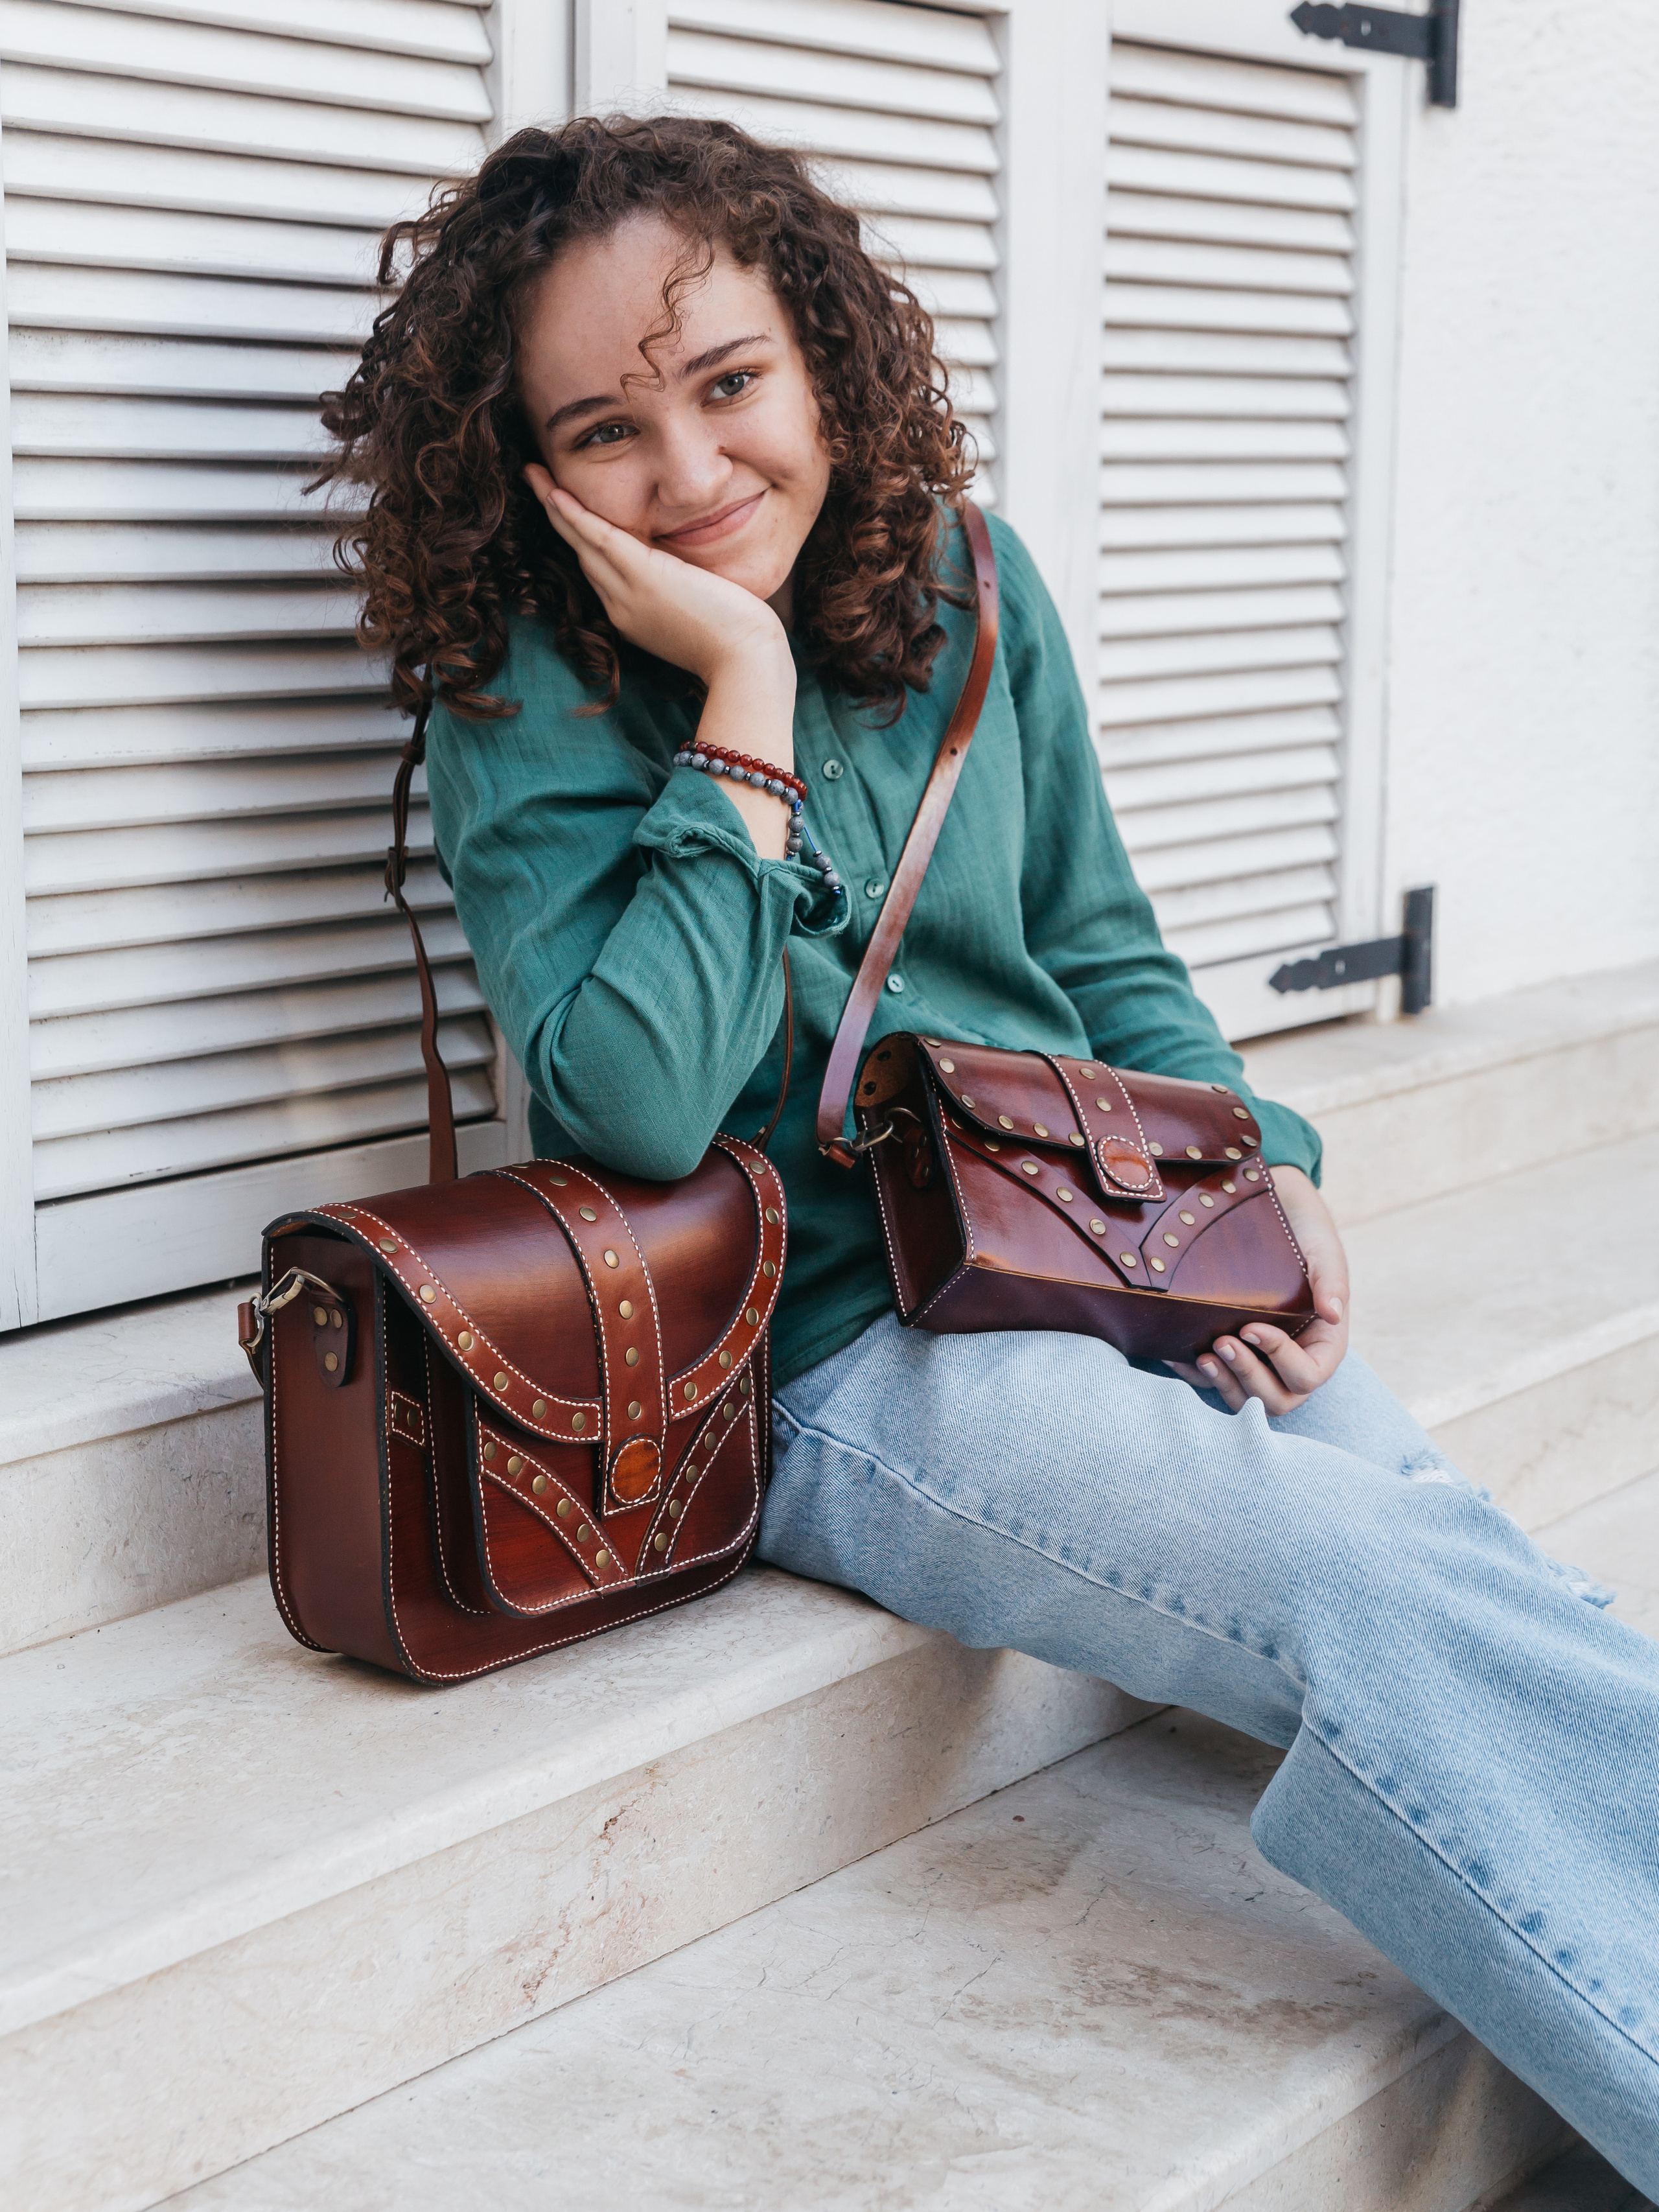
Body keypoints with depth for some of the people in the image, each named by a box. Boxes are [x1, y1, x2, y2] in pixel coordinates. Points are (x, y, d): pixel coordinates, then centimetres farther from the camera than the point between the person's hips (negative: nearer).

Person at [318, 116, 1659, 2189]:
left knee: (1481, 1569, -16)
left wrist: (1266, 1171, 0)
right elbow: (639, 1104, -22)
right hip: (832, 1358, -6)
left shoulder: (964, 584, 8)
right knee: (1389, 1616, -26)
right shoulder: (525, 708, -7)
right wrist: (743, 690, -19)